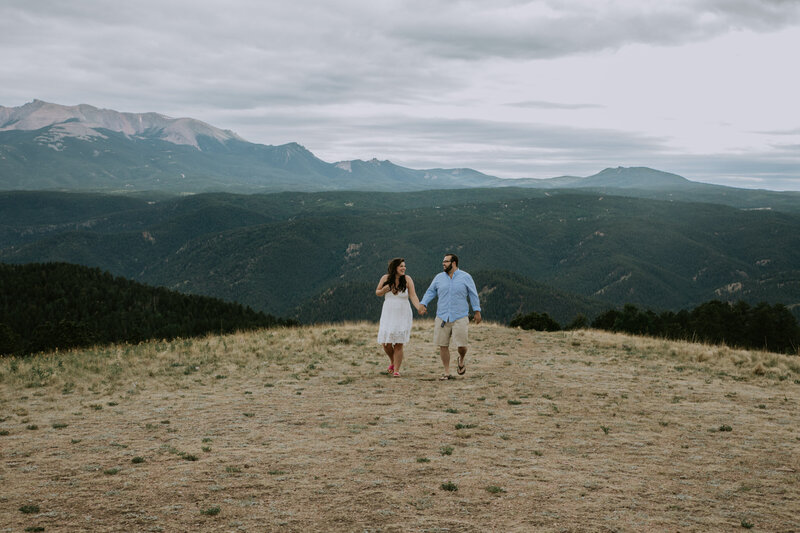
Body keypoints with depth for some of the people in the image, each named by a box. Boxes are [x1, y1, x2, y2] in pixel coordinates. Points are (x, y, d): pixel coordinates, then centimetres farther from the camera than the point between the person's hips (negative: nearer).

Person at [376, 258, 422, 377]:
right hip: (388, 314, 2)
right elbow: (377, 292, 13)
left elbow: (413, 296, -10)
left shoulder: (407, 279, -5)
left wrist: (419, 307, -27)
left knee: (399, 344, -3)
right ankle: (392, 361, 30)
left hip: (403, 315, -2)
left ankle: (396, 370, 6)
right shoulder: (385, 278, -1)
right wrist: (384, 290, -10)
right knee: (385, 343, 0)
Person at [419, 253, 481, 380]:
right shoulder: (439, 277, 8)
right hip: (442, 317, 3)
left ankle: (462, 359, 28)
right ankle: (447, 372, 12)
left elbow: (473, 294, 5)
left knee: (461, 346, -7)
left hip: (460, 317, -3)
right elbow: (430, 292, 11)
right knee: (443, 345, 1)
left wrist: (477, 311, 2)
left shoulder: (465, 277, 2)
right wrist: (423, 304, -4)